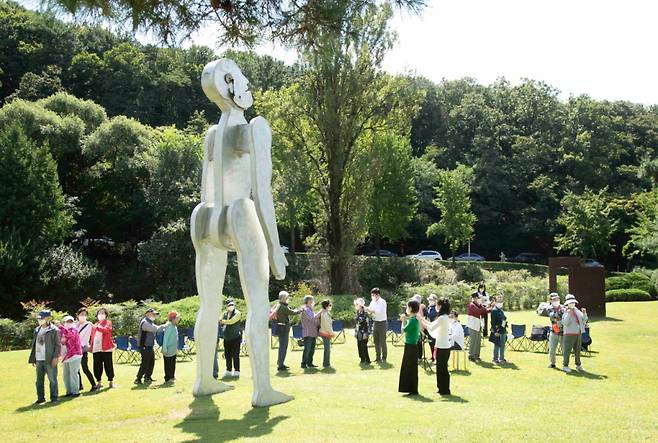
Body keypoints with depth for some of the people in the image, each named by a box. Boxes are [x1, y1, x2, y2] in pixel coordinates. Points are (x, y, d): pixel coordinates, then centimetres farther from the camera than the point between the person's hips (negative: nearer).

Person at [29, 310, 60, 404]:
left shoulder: (54, 330, -6)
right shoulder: (37, 330, 12)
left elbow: (58, 344, -7)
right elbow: (34, 344, 16)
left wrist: (55, 357, -14)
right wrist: (33, 359, 12)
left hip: (49, 359, -6)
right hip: (39, 359, 6)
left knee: (52, 379, 1)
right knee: (39, 380, 10)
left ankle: (54, 397, 9)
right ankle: (41, 398, 18)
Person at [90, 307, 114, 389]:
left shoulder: (108, 322, 5)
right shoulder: (95, 325, 20)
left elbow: (106, 329, -16)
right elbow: (92, 336, 19)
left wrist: (96, 327, -27)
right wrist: (91, 345, 7)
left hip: (106, 348, -4)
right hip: (96, 348, 4)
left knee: (108, 365, -2)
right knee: (97, 366, 4)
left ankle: (111, 382, 6)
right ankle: (98, 382, 14)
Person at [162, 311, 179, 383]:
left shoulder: (175, 326, 12)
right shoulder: (169, 326, -16)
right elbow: (165, 338, -19)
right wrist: (164, 349, -21)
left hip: (173, 350, 9)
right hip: (168, 350, -9)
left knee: (173, 364, 15)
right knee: (168, 364, -2)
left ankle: (172, 377, 25)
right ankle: (168, 378, 4)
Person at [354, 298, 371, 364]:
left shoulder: (365, 313, -16)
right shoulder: (358, 312, 9)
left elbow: (367, 324, -16)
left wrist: (366, 333, -18)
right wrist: (355, 332, 18)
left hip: (363, 334, -8)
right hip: (358, 334, 8)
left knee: (364, 347, -3)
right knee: (359, 347, 12)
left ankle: (367, 360, 8)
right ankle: (362, 359, 23)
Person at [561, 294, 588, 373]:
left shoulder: (577, 311, 14)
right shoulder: (566, 312, -6)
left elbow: (584, 320, 15)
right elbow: (564, 323, -17)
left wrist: (584, 313, -2)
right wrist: (568, 314, -27)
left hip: (578, 333, 7)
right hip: (570, 334, -7)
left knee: (577, 350, 14)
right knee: (567, 350, -5)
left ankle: (578, 365, 25)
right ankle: (565, 366, 1)